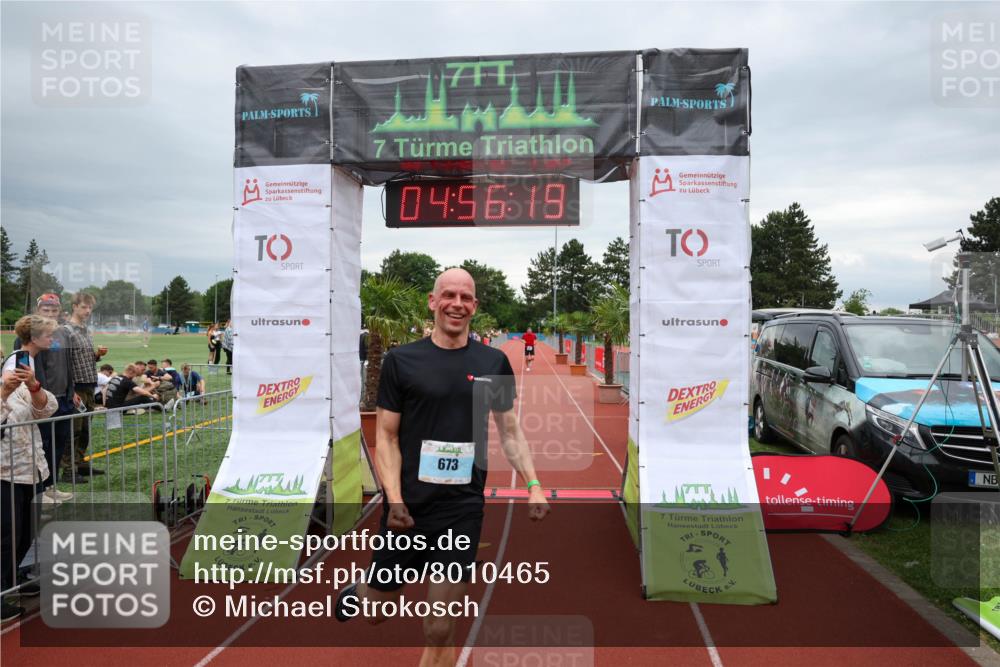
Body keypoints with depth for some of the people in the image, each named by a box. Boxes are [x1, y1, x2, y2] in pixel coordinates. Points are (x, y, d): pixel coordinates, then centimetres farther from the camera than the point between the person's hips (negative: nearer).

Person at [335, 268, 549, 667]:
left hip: (463, 509, 1)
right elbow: (386, 437, -3)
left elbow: (510, 430, 10)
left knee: (440, 631, 4)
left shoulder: (493, 363, 3)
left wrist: (533, 485, -2)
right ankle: (355, 594, 50)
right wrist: (394, 499, -13)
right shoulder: (402, 360, -3)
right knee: (377, 609, 14)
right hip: (408, 506, -1)